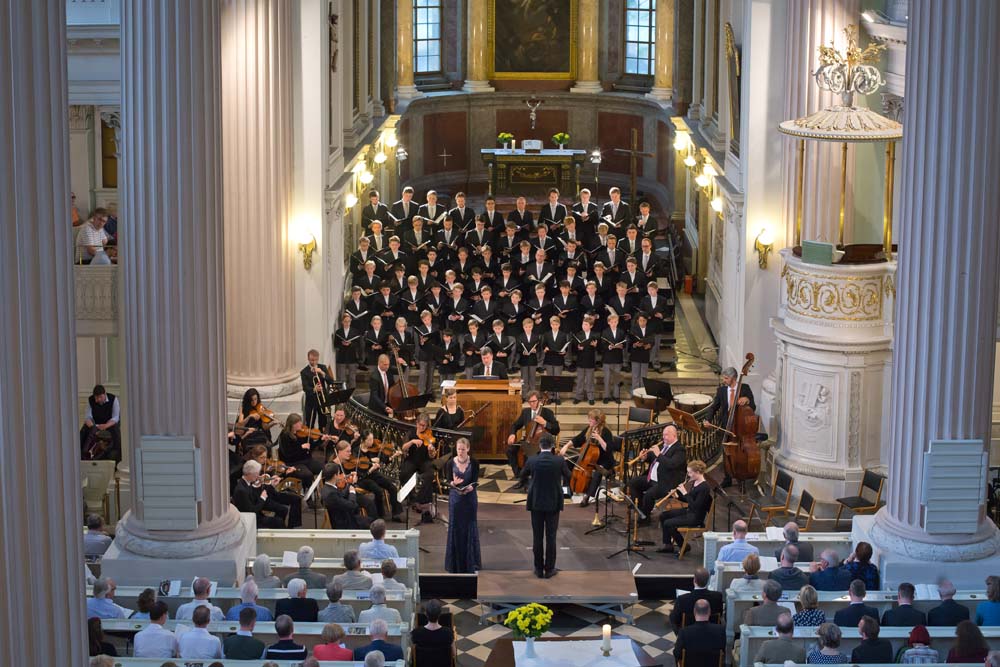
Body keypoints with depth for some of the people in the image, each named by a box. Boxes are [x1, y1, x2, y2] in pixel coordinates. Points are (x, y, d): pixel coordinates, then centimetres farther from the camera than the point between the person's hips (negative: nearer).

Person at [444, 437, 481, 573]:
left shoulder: (474, 463, -3)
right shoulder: (451, 463, -2)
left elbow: (475, 482, -9)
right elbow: (448, 482, -6)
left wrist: (469, 488, -30)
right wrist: (454, 483, -29)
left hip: (470, 498, 0)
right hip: (455, 499, 0)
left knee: (470, 529, 3)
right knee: (455, 529, 2)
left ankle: (471, 562, 12)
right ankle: (455, 562, 11)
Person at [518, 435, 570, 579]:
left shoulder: (531, 461, -7)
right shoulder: (559, 460, -10)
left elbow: (522, 479, 8)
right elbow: (568, 478, 7)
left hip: (536, 503, 1)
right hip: (553, 503, -1)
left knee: (537, 536, 7)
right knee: (550, 537, 5)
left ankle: (539, 569, 11)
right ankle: (549, 569, 8)